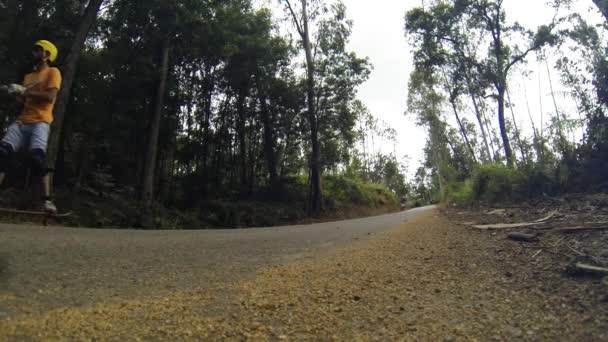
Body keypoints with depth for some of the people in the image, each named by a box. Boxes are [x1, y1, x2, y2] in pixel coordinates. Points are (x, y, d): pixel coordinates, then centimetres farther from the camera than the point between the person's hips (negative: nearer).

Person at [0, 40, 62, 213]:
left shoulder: (53, 72, 5)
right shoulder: (28, 76, 27)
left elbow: (50, 96, -11)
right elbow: (24, 100, 23)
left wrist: (24, 91, -10)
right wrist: (14, 92, 5)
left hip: (40, 122, -7)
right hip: (22, 121, 7)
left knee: (36, 155, -26)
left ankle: (47, 200, -30)